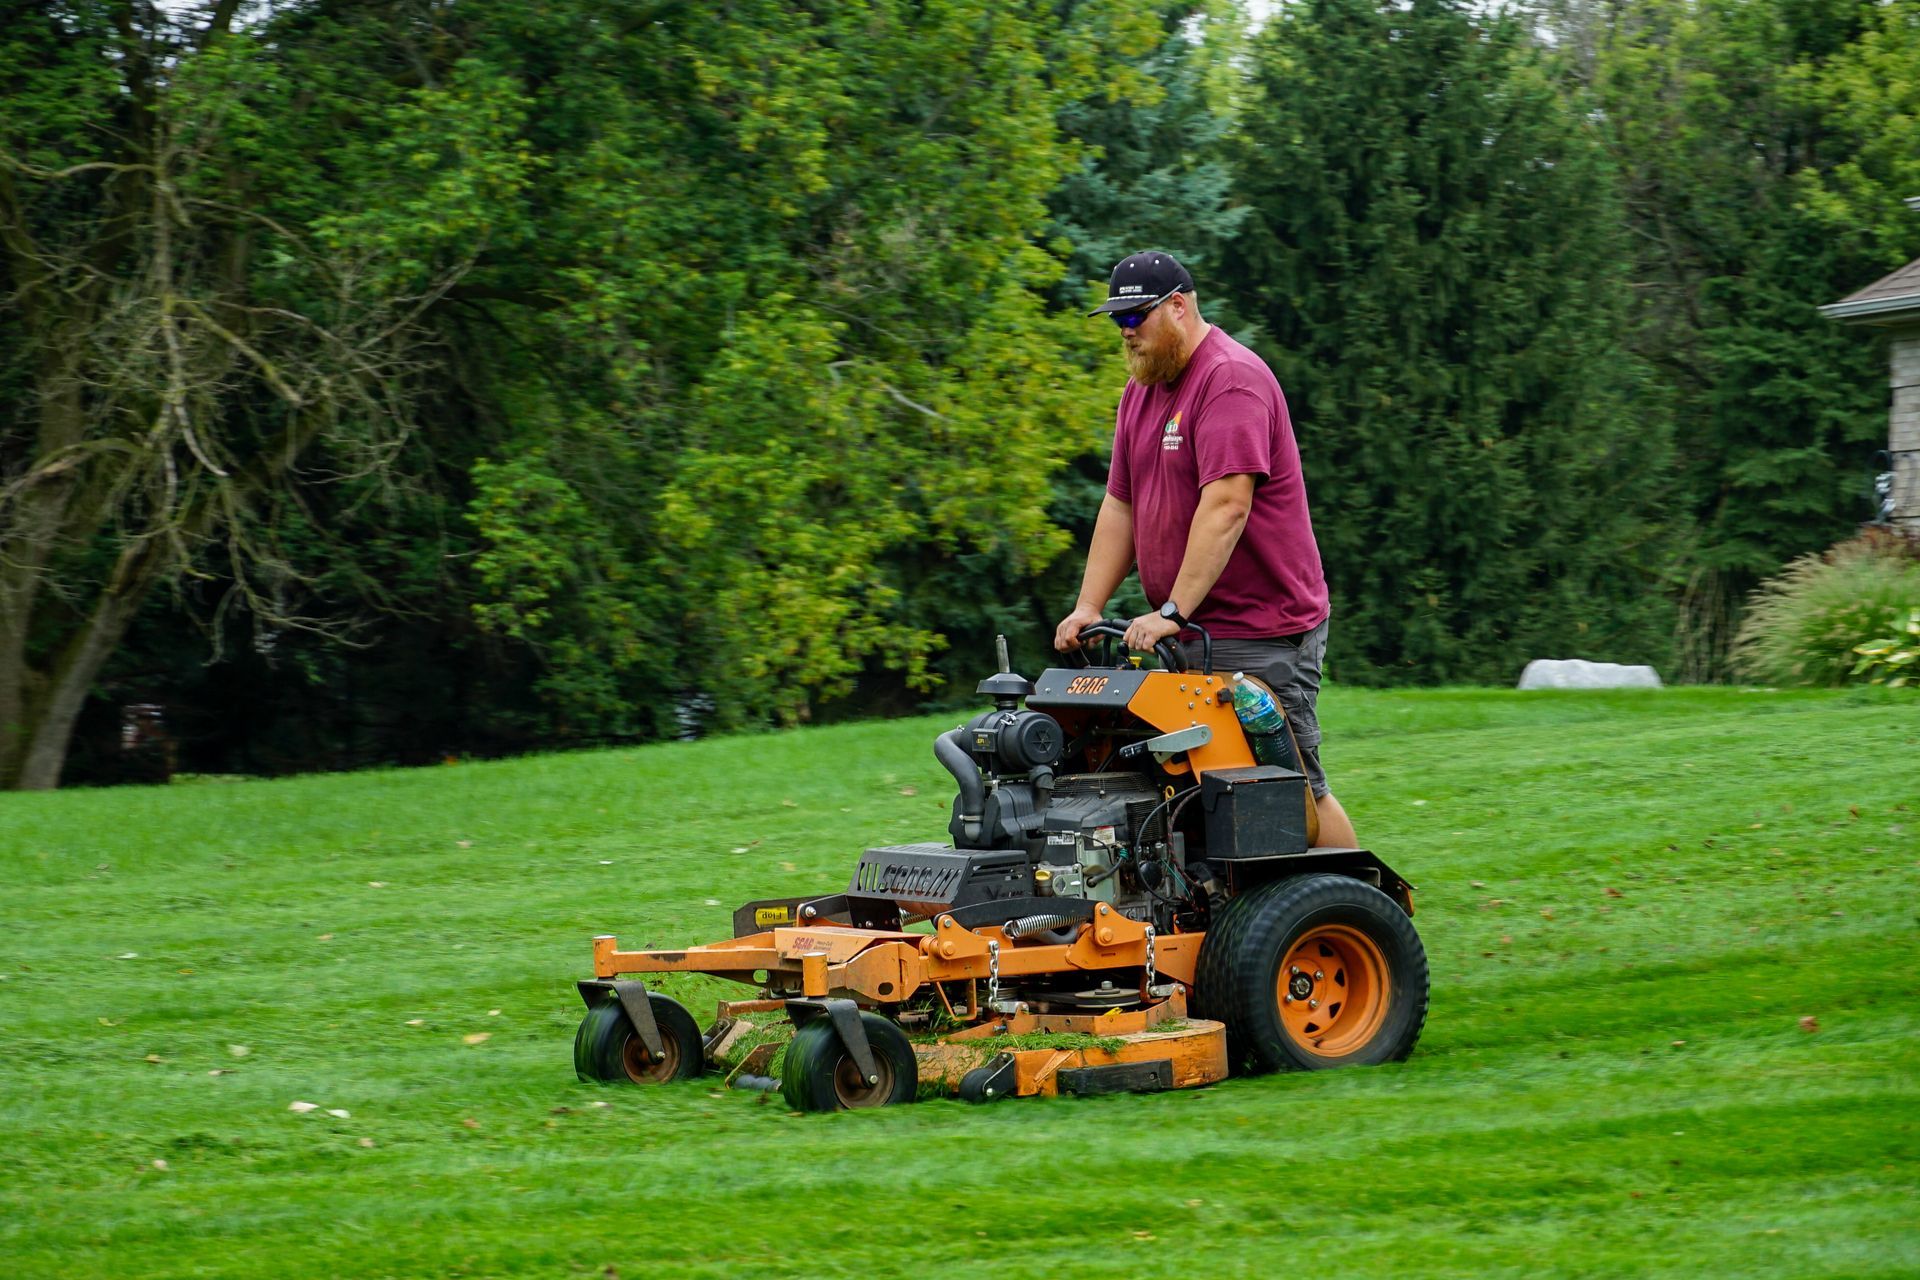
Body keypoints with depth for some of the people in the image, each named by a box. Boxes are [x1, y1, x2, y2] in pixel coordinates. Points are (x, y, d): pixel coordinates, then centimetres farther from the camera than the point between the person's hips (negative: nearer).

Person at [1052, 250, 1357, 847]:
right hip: (1193, 632, 9)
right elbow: (1121, 506, 17)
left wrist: (1174, 612, -26)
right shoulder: (1142, 390, 16)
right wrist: (1089, 607, 6)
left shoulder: (1230, 379, -14)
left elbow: (1227, 505, -24)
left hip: (1263, 631, -9)